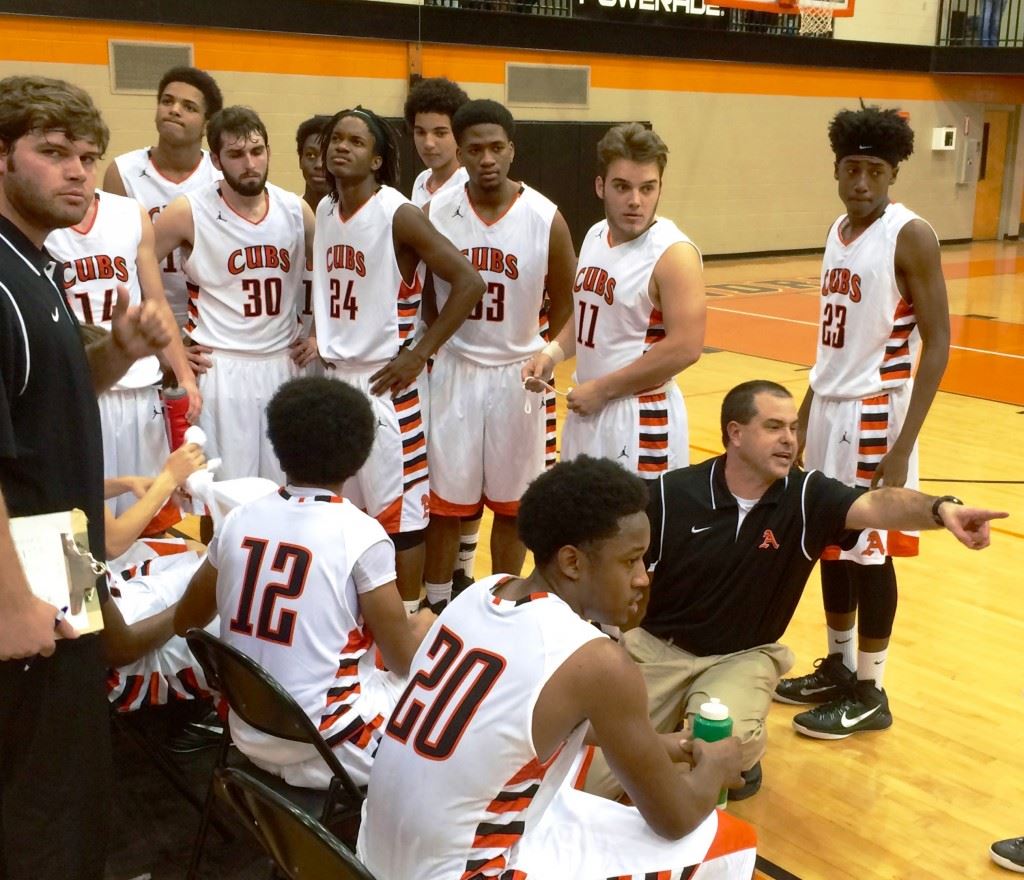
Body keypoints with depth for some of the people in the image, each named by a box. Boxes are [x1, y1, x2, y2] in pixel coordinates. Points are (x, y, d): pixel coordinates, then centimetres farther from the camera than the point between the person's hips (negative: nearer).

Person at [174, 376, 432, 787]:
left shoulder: (240, 520, -2)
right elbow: (403, 661, -9)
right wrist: (424, 627, 12)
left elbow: (185, 622, 13)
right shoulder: (361, 535, -17)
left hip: (250, 737, 6)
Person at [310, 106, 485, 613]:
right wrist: (320, 336, 9)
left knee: (397, 506, 1)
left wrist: (419, 355, -17)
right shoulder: (324, 212, 8)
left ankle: (407, 617, 14)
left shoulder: (398, 215, -14)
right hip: (334, 376, 7)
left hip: (384, 380, -7)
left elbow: (468, 282, -18)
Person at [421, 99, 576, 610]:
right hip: (455, 371, 1)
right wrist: (426, 352, 4)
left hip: (519, 375, 0)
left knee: (512, 502, 11)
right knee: (446, 499, 7)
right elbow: (421, 295, 6)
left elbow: (564, 305, 3)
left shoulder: (547, 219, -9)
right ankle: (437, 606, 23)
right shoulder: (435, 215, -6)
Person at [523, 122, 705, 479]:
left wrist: (602, 388, -19)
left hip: (640, 419, -8)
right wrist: (551, 353, 1)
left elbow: (684, 348, -24)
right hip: (587, 410, 8)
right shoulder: (596, 236, 7)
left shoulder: (673, 253, -18)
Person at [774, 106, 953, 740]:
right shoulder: (839, 230, 9)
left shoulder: (911, 237, -14)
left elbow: (937, 343, -16)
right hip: (828, 406, 8)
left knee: (869, 551, 2)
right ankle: (838, 667, 31)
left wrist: (904, 444, -20)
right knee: (831, 543, 15)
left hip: (874, 413, -8)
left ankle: (869, 693, 16)